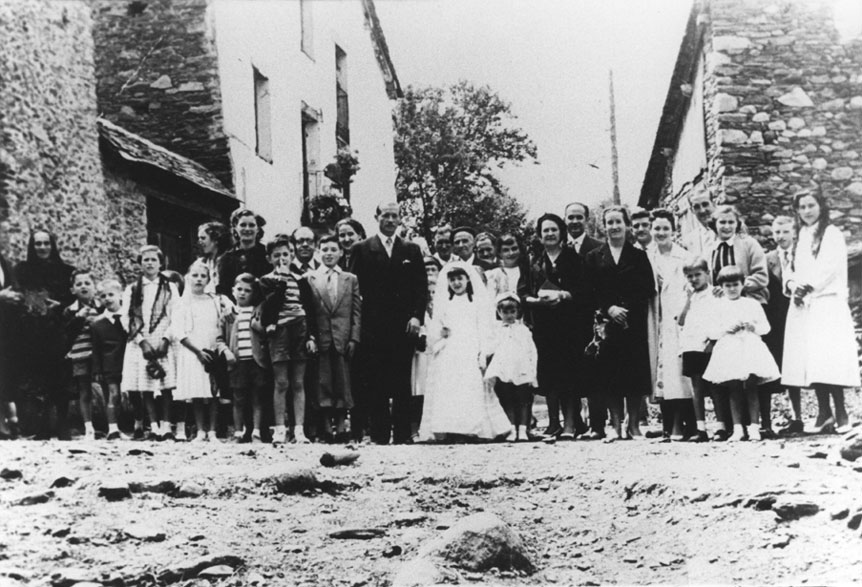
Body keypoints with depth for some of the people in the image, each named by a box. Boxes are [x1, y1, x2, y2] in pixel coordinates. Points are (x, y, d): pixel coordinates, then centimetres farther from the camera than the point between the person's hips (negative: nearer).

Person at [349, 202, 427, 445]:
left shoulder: (411, 250, 13)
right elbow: (355, 286, 2)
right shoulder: (362, 249, 7)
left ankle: (402, 434, 6)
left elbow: (421, 286, 9)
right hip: (374, 327, -1)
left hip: (405, 326, 1)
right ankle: (379, 435, 4)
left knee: (402, 383, 2)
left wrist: (417, 316, -4)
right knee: (376, 384, -1)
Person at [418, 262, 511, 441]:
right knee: (447, 391, -9)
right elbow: (435, 329, 15)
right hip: (447, 356, 1)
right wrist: (439, 334, -9)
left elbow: (483, 329, 6)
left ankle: (472, 431, -12)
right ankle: (449, 432, -12)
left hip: (470, 355, -1)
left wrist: (483, 354, -3)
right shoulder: (443, 302, 15)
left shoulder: (477, 301, 10)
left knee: (471, 391, -10)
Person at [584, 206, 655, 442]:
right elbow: (590, 292, 4)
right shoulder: (594, 257, 10)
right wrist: (609, 309, -10)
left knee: (635, 372, -2)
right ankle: (616, 425, 3)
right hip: (606, 323, 0)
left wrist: (628, 310, -10)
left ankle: (633, 424, 7)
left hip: (635, 323, 0)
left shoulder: (639, 256, 9)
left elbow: (649, 289, 2)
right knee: (610, 374, -3)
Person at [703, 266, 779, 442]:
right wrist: (727, 329, -9)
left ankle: (754, 427, -3)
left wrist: (752, 326, -7)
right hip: (728, 351, 0)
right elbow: (712, 333, 7)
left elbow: (765, 327, 11)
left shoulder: (752, 304, 11)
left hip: (750, 348, 0)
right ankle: (737, 428, 2)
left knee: (751, 389, -6)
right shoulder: (719, 307, 10)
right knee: (734, 391, -2)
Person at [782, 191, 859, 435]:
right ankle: (824, 413, 7)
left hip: (827, 303, -6)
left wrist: (808, 286, -14)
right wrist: (791, 284, -5)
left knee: (828, 361, -14)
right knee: (810, 361, 1)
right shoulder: (800, 237, 19)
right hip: (802, 306, 6)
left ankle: (841, 413, -10)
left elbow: (829, 267, -10)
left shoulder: (832, 234, 1)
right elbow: (792, 269, 16)